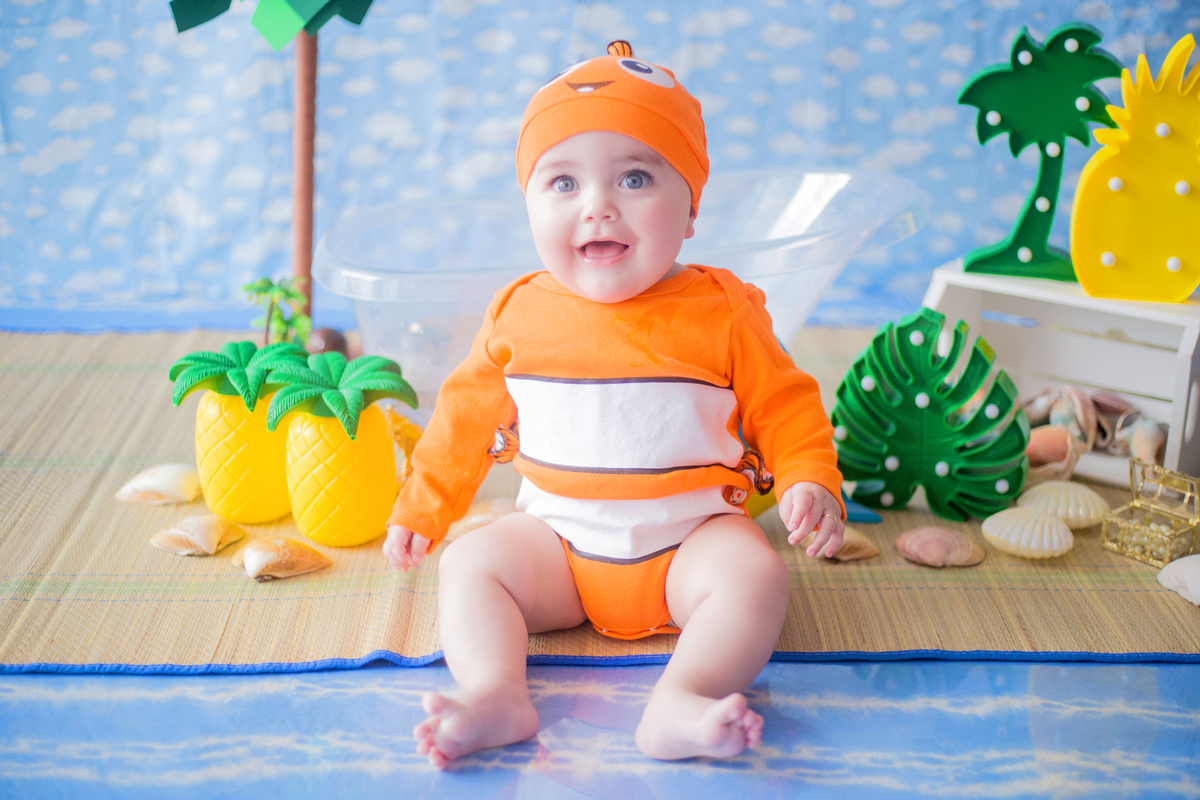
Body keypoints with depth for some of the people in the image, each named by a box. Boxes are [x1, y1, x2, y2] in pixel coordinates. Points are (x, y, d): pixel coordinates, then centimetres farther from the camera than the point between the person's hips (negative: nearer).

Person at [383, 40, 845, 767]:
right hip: (558, 534, 3)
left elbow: (784, 404, 2)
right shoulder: (520, 314, 0)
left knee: (757, 576, -28)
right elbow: (467, 412, 13)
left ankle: (680, 704, -42)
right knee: (470, 564, -17)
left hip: (691, 535, -2)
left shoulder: (722, 313, -6)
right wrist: (421, 509, 16)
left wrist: (811, 482, -15)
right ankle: (495, 698, -32)